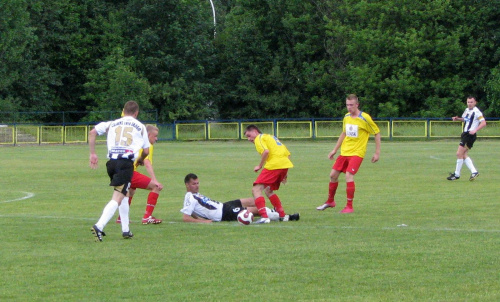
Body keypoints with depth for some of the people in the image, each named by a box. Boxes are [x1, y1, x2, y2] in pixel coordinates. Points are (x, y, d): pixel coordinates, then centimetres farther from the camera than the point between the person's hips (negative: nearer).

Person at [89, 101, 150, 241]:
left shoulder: (112, 124, 17)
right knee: (117, 198, -11)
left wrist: (93, 154, 10)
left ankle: (125, 230, 24)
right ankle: (99, 226, -31)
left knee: (123, 195, 24)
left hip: (112, 161, 4)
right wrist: (141, 159, 35)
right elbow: (146, 151, 14)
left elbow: (92, 133, 6)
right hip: (127, 163, -4)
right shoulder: (140, 126, 13)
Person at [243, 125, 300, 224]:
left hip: (274, 165, -9)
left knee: (256, 189, -9)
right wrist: (285, 173, 26)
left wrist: (260, 166, -4)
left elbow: (266, 151, -16)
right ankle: (283, 216, 24)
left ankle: (264, 217, -24)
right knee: (268, 190, 25)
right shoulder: (270, 137, 31)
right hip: (285, 164, 9)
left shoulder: (259, 138, 5)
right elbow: (287, 153, 27)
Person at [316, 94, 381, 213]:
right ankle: (330, 201, 28)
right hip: (344, 152, 7)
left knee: (349, 175, -20)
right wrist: (335, 150, 21)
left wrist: (377, 153, -8)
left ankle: (349, 206, -12)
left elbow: (377, 133, -6)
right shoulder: (346, 117, 7)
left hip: (357, 153, -7)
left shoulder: (365, 118, -12)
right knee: (333, 175, 7)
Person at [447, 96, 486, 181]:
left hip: (470, 135, -9)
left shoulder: (476, 112, -12)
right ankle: (474, 172, 8)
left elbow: (483, 123, -16)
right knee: (464, 155, 7)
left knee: (459, 154, -9)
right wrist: (457, 119, 11)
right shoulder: (467, 110, 13)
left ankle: (457, 174, -1)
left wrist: (475, 130, -26)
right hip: (465, 134, 9)